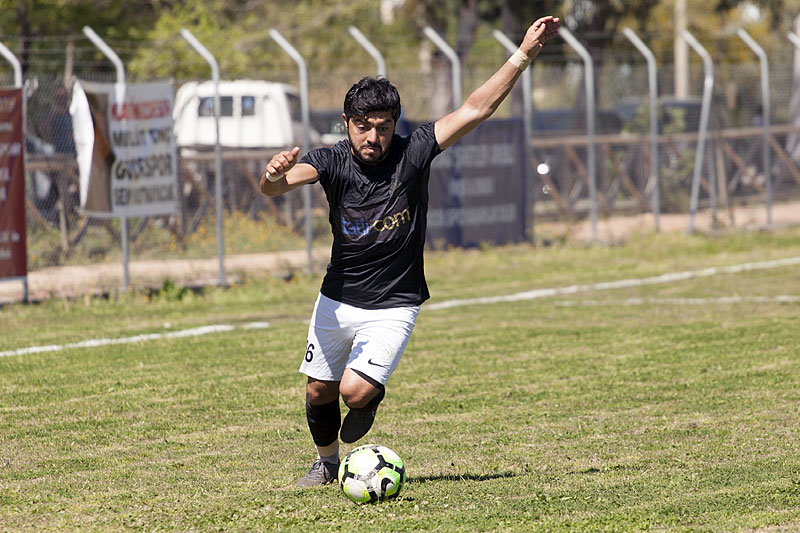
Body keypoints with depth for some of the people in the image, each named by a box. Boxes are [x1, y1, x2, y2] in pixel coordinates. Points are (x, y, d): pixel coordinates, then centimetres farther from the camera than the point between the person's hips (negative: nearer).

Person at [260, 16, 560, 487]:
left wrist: (523, 56, -23)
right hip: (338, 300, 2)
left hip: (392, 306, -2)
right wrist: (274, 176, -56)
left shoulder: (412, 155, -14)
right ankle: (328, 461, 43)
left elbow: (475, 110, -17)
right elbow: (279, 186, -31)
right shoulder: (332, 162, -13)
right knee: (320, 391, 13)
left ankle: (373, 395, 20)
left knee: (356, 391, -18)